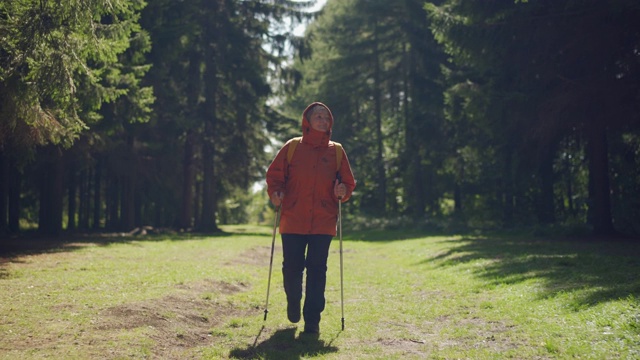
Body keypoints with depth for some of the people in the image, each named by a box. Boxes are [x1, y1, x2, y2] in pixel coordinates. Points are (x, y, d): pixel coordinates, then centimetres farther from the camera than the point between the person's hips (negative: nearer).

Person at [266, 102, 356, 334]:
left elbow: (348, 182, 12)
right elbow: (274, 175, 8)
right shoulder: (292, 147, 5)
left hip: (323, 222, 1)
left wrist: (342, 191, -9)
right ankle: (293, 302, 34)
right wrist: (275, 193, -11)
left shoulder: (336, 151, 9)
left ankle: (312, 319, 7)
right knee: (292, 267, 4)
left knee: (317, 270, -2)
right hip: (293, 220, 0)